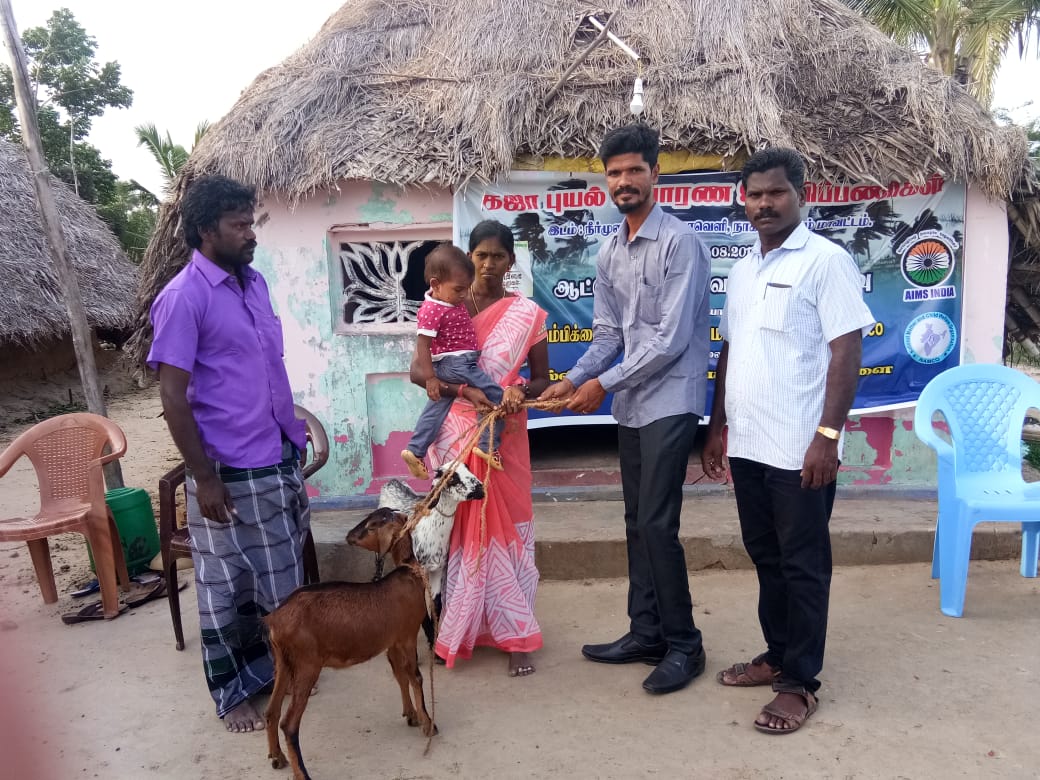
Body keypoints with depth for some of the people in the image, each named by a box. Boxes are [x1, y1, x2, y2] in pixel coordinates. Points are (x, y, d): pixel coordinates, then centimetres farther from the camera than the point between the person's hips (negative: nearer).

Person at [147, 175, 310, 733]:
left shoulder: (254, 282, 8)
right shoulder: (183, 297, -16)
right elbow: (172, 396, -17)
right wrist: (204, 478, -17)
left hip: (279, 459, 7)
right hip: (229, 472, -7)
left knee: (278, 575, 19)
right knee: (226, 584, 10)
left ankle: (267, 664, 40)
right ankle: (232, 692, 29)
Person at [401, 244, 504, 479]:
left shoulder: (452, 300, 7)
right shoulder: (432, 310, -20)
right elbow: (422, 344, -21)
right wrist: (430, 378, -21)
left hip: (447, 368, 10)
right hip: (455, 365, -10)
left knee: (436, 407, 18)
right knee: (497, 396, -8)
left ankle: (415, 451, 25)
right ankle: (488, 447, -3)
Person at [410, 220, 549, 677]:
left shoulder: (527, 314, 1)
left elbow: (542, 380, 5)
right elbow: (418, 371, -5)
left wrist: (519, 391, -17)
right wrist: (463, 390, -21)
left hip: (504, 436, 0)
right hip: (456, 434, 1)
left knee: (506, 525, 3)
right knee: (460, 528, 7)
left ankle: (514, 635, 15)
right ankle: (459, 629, 22)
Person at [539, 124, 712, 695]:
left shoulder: (679, 242, -11)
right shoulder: (608, 255, 13)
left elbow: (671, 339, -16)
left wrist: (603, 384, -13)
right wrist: (572, 380, -2)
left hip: (670, 401, -8)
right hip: (630, 405, 8)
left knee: (658, 524, -8)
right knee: (637, 522, 12)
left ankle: (684, 644, 9)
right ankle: (646, 633, 24)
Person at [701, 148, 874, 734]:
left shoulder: (826, 261, -7)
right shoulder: (741, 271, 14)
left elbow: (847, 351, -12)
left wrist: (828, 435, -18)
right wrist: (717, 427, 16)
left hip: (799, 449, -7)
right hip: (748, 445, 7)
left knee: (802, 565, 5)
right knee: (766, 558, 17)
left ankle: (801, 682, 18)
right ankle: (778, 655, 33)